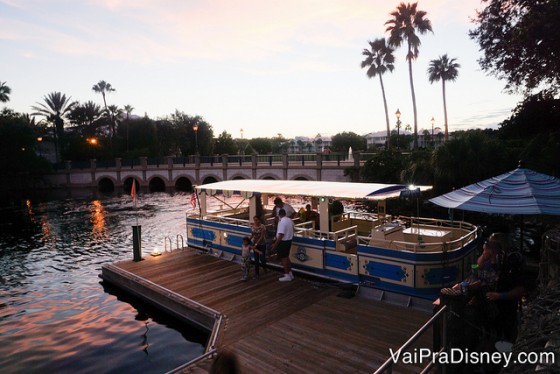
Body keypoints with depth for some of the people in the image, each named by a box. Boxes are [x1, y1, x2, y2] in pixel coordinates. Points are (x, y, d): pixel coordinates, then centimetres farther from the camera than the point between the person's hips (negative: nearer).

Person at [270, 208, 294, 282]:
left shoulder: (282, 222, -22)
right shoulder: (290, 220, 4)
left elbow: (281, 235, -26)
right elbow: (291, 231, 16)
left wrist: (275, 244, -21)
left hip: (283, 242, -8)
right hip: (289, 240, 9)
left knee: (283, 258, 3)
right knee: (287, 257, 20)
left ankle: (287, 275, 10)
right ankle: (290, 273, 28)